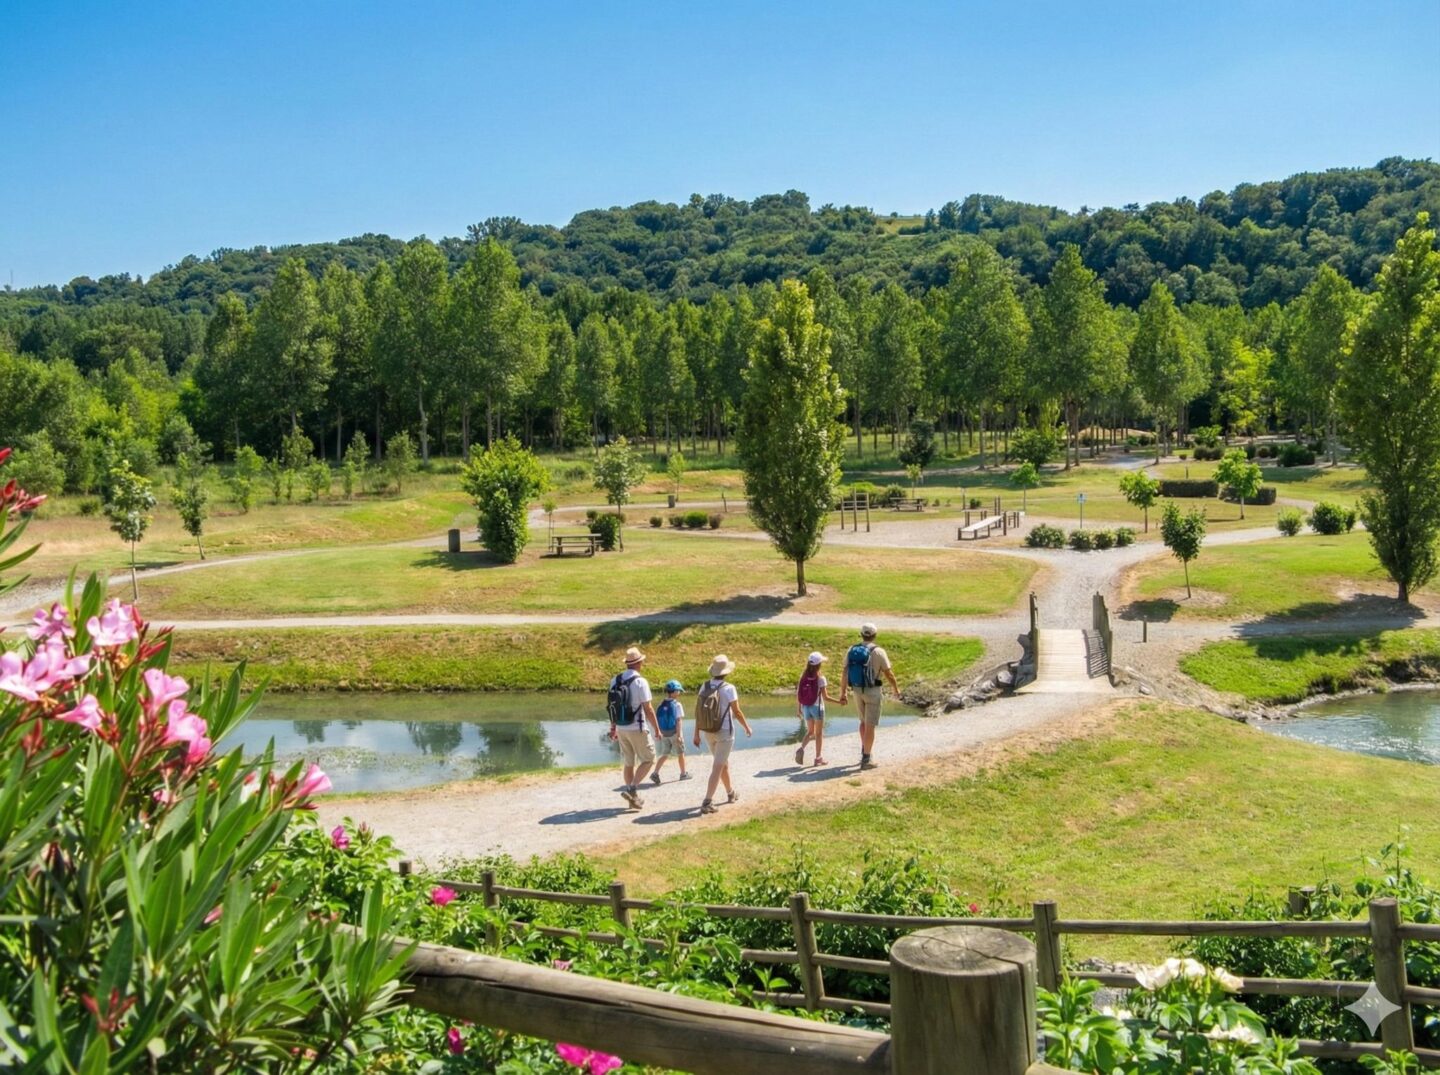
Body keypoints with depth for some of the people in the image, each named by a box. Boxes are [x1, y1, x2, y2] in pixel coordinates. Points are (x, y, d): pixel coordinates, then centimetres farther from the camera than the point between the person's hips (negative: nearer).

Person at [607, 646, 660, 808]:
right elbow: (648, 709, -15)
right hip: (637, 728, -6)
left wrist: (613, 727, 18)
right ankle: (631, 789, -8)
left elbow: (610, 706, 8)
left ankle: (634, 797, 20)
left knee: (629, 763, 15)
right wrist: (656, 729, -5)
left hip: (621, 728, 6)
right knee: (648, 759, 7)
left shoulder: (615, 681, 4)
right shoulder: (640, 682, -15)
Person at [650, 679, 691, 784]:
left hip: (664, 734, 5)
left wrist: (658, 733, 15)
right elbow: (679, 721, -19)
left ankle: (655, 773, -6)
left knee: (664, 754, 11)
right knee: (680, 753, 14)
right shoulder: (677, 705, -14)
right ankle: (683, 774, 27)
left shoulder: (661, 705, 2)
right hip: (675, 733, -5)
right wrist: (679, 735, -20)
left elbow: (657, 720, 5)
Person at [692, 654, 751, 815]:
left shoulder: (704, 687, -3)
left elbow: (697, 711, -2)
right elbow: (736, 712, -11)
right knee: (718, 767, -5)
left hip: (708, 732, 6)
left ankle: (730, 793, 42)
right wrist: (746, 726, 6)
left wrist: (697, 733, 4)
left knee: (724, 762, 25)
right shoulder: (728, 688, -17)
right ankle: (707, 802, -14)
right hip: (724, 732, -6)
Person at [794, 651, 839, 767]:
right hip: (817, 707, -4)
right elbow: (825, 697, -15)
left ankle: (801, 748, -8)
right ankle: (818, 758, 15)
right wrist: (839, 701, -7)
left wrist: (799, 709, 12)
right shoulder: (820, 679, -15)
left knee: (810, 732, 18)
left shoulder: (803, 678, -2)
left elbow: (797, 695, 1)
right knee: (819, 733, 10)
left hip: (806, 707, 4)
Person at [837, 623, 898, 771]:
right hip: (873, 691, -5)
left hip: (857, 690, 5)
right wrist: (896, 688, 8)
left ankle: (864, 751, 30)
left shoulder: (852, 650, 0)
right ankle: (866, 760, 2)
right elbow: (888, 674, -9)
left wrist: (843, 693, 6)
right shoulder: (878, 652, -13)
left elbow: (845, 673, 0)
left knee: (864, 721, 25)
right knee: (870, 725, 1)